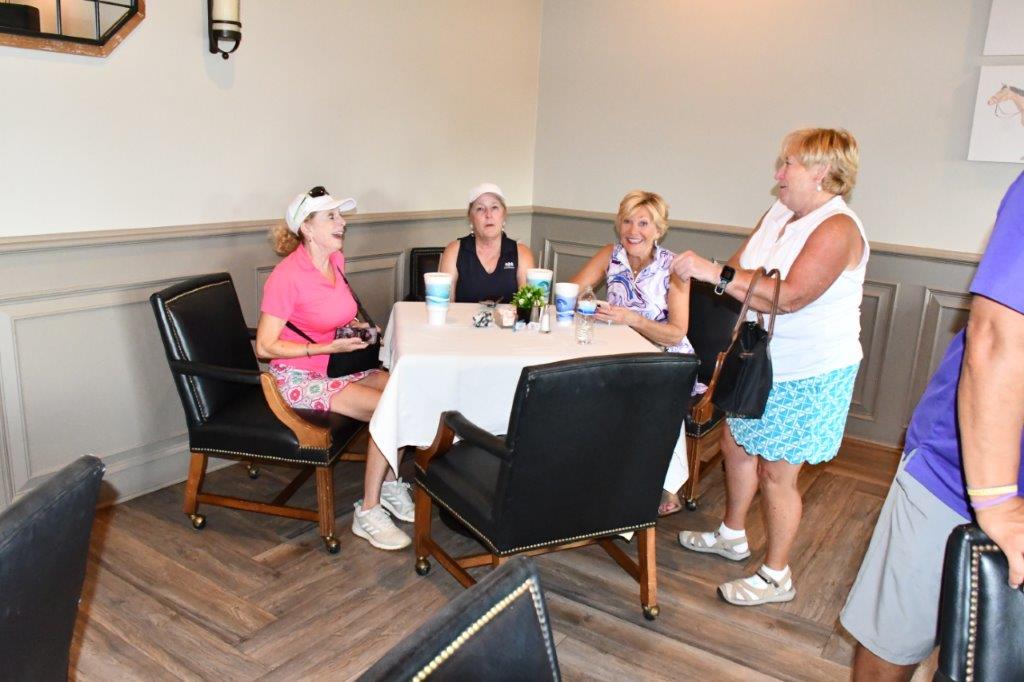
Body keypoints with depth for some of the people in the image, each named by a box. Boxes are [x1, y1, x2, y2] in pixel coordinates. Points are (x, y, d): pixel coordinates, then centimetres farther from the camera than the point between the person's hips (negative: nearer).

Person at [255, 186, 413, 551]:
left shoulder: (336, 260, 4)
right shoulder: (286, 276, -19)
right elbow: (265, 346, -18)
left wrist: (357, 327, 3)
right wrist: (327, 348, -23)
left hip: (338, 366, 7)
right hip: (300, 376, -7)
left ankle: (390, 485, 5)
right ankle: (368, 513, -10)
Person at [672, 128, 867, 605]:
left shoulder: (837, 228, -21)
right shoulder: (778, 215, 6)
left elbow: (789, 296, -32)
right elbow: (739, 271, 6)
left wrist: (714, 273, -33)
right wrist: (700, 270, -12)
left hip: (809, 375, -8)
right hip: (763, 363, 9)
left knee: (776, 474, 1)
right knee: (735, 444, 19)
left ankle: (776, 576, 21)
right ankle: (732, 535, 41)